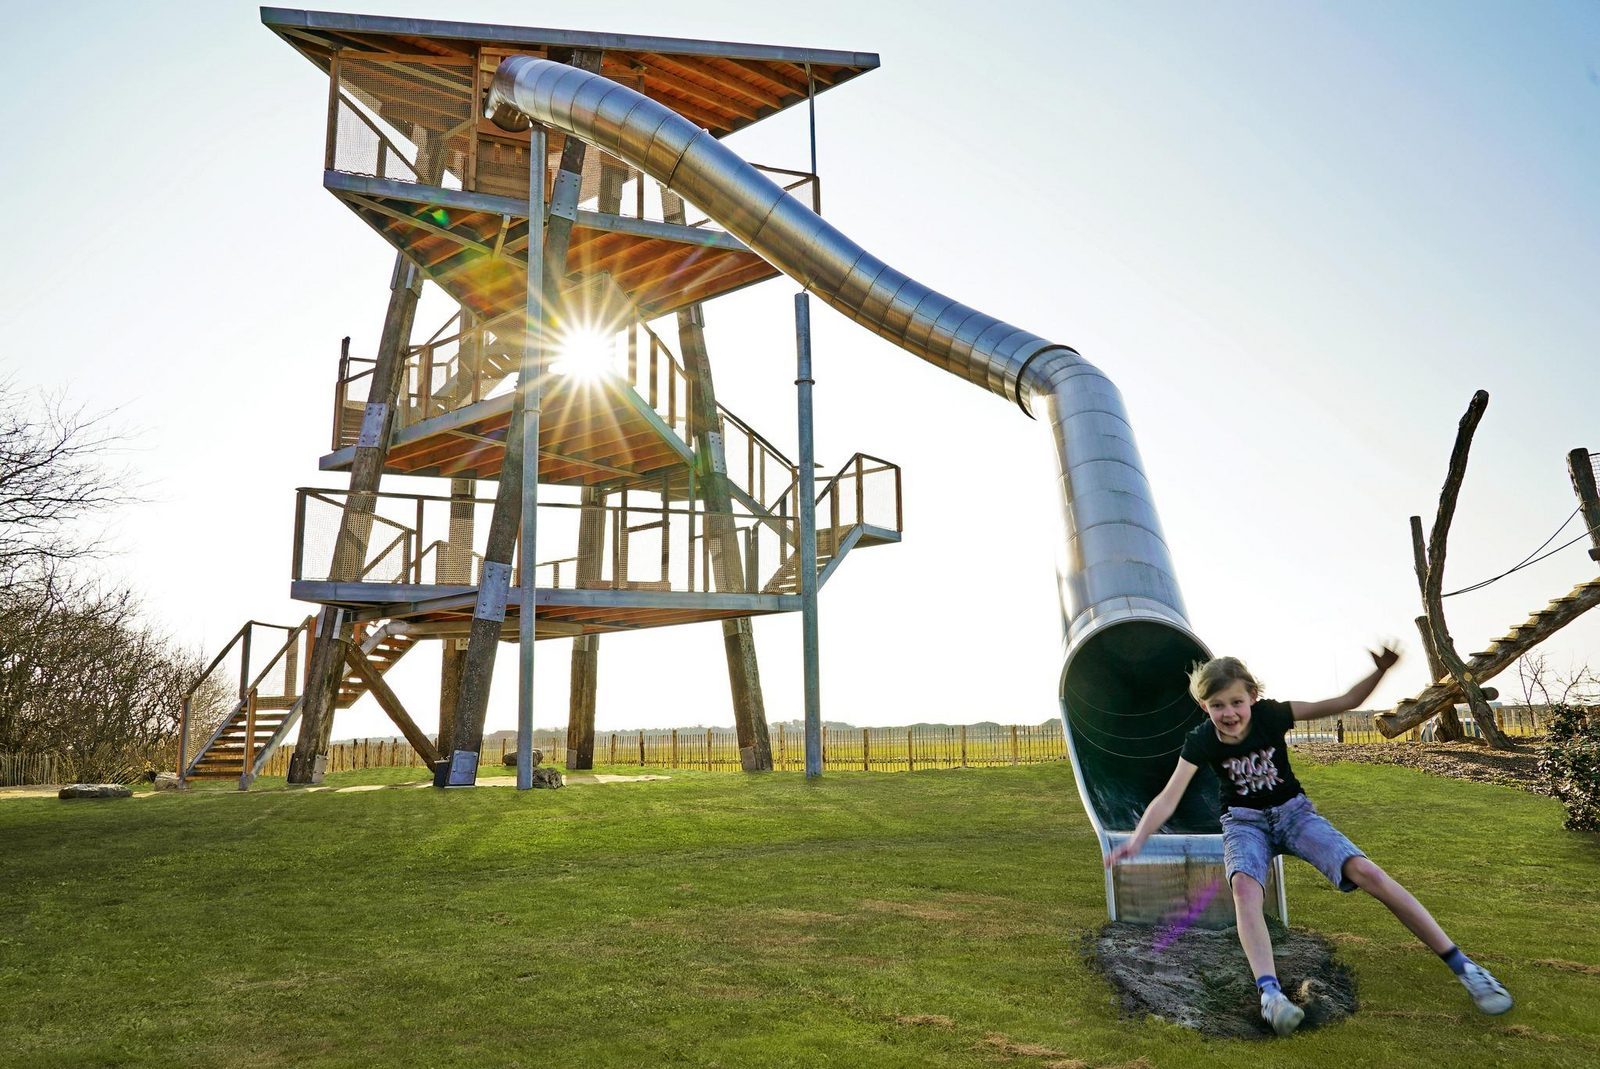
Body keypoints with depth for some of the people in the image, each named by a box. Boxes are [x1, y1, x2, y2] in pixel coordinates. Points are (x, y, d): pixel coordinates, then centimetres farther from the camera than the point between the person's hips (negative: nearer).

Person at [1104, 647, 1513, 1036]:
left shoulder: (1271, 715, -17)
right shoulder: (1201, 741, -19)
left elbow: (1344, 702, -16)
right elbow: (1168, 798, -24)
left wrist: (1380, 672, -33)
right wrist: (1136, 839, -38)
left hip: (1292, 811, 1)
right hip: (1244, 822, 0)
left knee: (1366, 872, -19)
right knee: (1244, 886, -34)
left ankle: (1463, 966, -8)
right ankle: (1269, 992, -41)